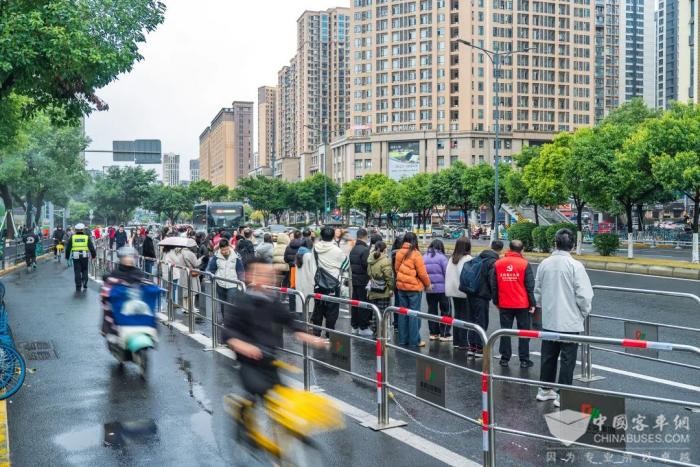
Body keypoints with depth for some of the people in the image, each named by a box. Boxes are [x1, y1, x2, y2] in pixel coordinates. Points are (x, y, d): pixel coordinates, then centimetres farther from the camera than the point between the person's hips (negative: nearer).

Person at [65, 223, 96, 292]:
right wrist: (94, 255, 14)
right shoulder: (87, 237, 1)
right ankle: (84, 286, 10)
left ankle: (78, 287, 6)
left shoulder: (72, 237, 2)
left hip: (76, 257, 0)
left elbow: (68, 248, 6)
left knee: (77, 272, 5)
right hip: (84, 257, 0)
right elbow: (91, 247, 4)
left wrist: (67, 256, 15)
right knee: (84, 271, 13)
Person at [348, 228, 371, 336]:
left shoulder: (353, 249, 10)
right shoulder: (365, 250, -18)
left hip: (354, 279, 8)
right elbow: (367, 266, -21)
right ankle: (363, 328, 4)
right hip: (363, 281, -8)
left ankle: (354, 326, 22)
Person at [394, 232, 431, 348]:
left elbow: (397, 269, 8)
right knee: (414, 314, 1)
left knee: (403, 313, 12)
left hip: (401, 287, 5)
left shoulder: (399, 253, 2)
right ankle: (414, 341, 5)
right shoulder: (415, 254, -14)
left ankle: (403, 339, 18)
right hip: (414, 287, -5)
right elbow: (422, 273, -13)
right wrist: (428, 284, 1)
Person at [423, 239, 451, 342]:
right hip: (442, 288, -4)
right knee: (445, 310, 6)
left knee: (432, 310, 14)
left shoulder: (424, 257, 3)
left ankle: (433, 333, 18)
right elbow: (447, 273, -11)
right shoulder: (441, 257, -10)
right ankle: (444, 334, 8)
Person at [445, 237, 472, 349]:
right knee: (465, 317, 0)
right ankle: (463, 343, 2)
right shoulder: (468, 259, -13)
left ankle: (456, 341, 17)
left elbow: (447, 274, 8)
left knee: (457, 315, 14)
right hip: (465, 292, -6)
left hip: (454, 291, 6)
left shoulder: (452, 259, 5)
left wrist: (448, 290, 13)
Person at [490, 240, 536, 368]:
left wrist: (496, 302, 15)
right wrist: (532, 304, 0)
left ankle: (504, 359, 13)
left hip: (504, 305, 2)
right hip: (522, 305, -2)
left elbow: (494, 285, 5)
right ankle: (524, 360, 9)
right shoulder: (525, 264, -7)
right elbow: (530, 286, -7)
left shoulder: (498, 264, 1)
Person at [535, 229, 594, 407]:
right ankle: (562, 395, 9)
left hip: (548, 321, 5)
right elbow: (584, 295, -13)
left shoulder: (544, 264, 0)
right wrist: (585, 312, 5)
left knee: (548, 356, 17)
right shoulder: (575, 266, -15)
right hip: (570, 321, -5)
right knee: (567, 359, 5)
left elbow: (537, 291, 9)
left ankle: (545, 389, 28)